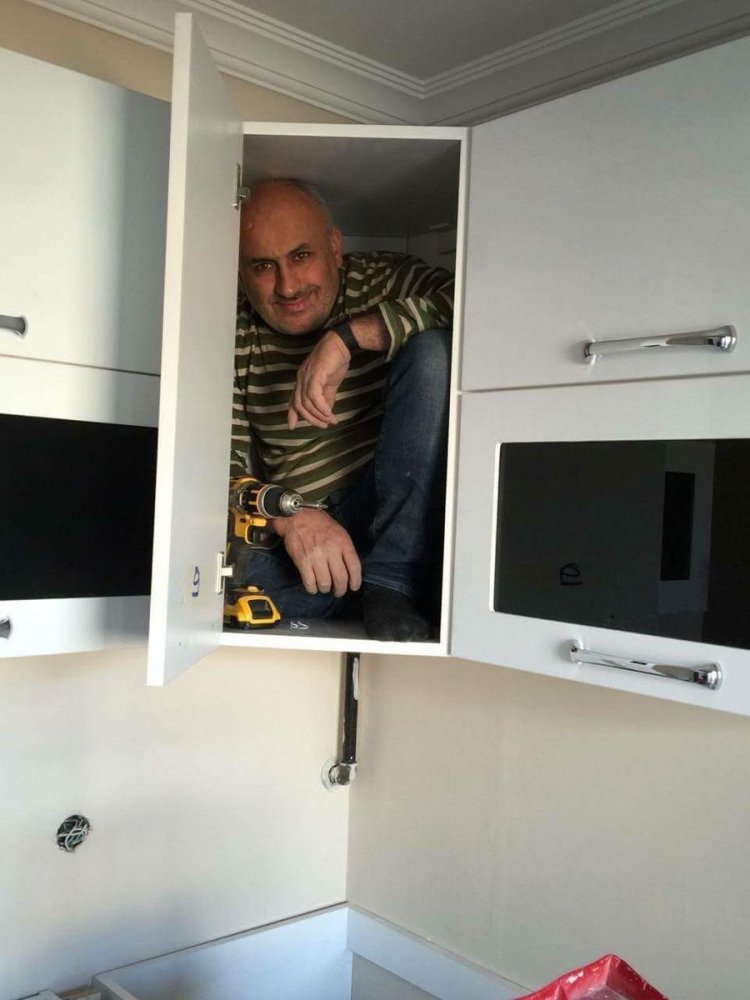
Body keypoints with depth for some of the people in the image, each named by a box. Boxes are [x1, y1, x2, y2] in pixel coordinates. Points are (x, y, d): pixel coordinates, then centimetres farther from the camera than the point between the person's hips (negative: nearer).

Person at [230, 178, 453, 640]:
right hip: (292, 536, 1)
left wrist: (348, 336, -26)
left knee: (431, 352, -23)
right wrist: (290, 517, -25)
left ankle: (391, 582, -18)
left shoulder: (383, 281, -1)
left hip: (399, 521, -1)